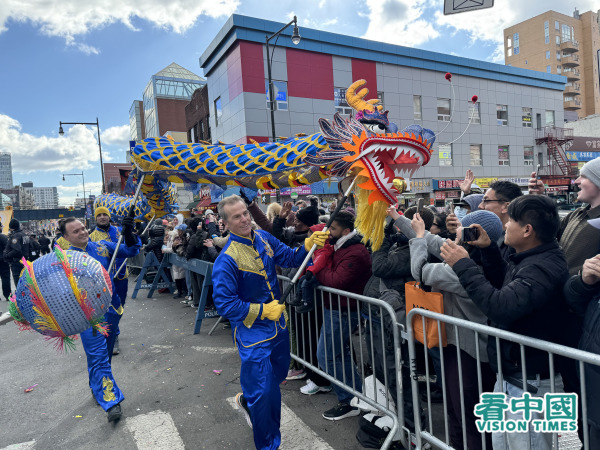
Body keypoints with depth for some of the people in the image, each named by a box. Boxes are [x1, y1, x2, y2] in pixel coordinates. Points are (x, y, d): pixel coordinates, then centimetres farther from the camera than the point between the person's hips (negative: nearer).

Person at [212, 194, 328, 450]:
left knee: (278, 375, 25)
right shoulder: (226, 260, -22)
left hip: (278, 323, 7)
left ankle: (247, 400, 55)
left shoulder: (263, 238, -2)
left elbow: (290, 258, 4)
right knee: (263, 393, 1)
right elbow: (225, 304, -20)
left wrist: (309, 245, -14)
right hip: (253, 332, -7)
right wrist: (262, 311, -20)